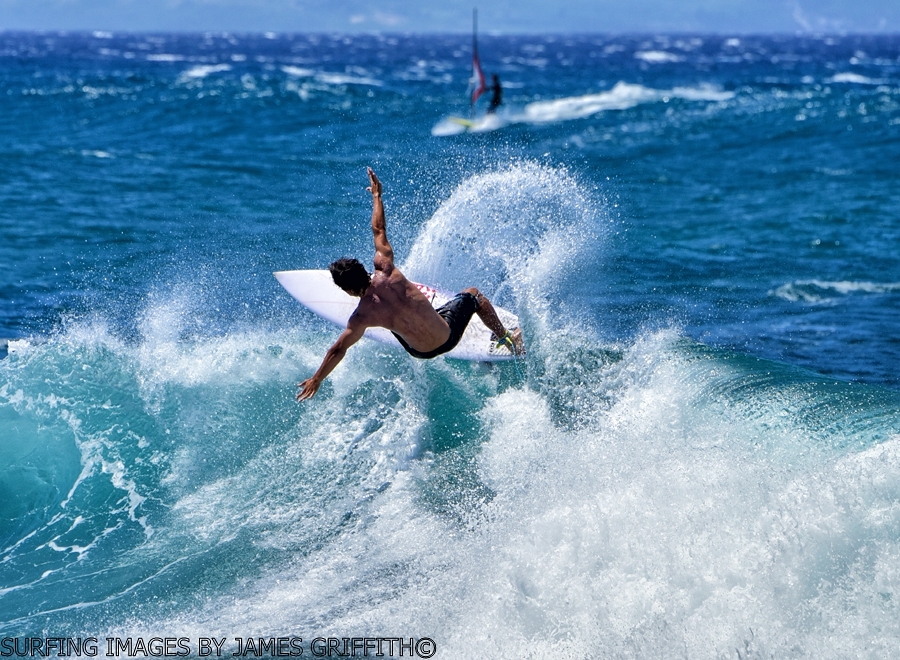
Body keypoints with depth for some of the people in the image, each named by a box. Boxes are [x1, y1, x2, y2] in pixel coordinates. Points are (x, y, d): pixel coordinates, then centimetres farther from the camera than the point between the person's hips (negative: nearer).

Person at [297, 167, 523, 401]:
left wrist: (316, 379, -3)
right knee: (472, 294, 28)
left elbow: (338, 350, -15)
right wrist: (376, 195, 5)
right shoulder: (386, 271, -23)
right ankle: (506, 339, 43)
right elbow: (379, 230, -8)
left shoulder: (361, 317, -25)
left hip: (422, 353, 1)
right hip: (448, 335, 0)